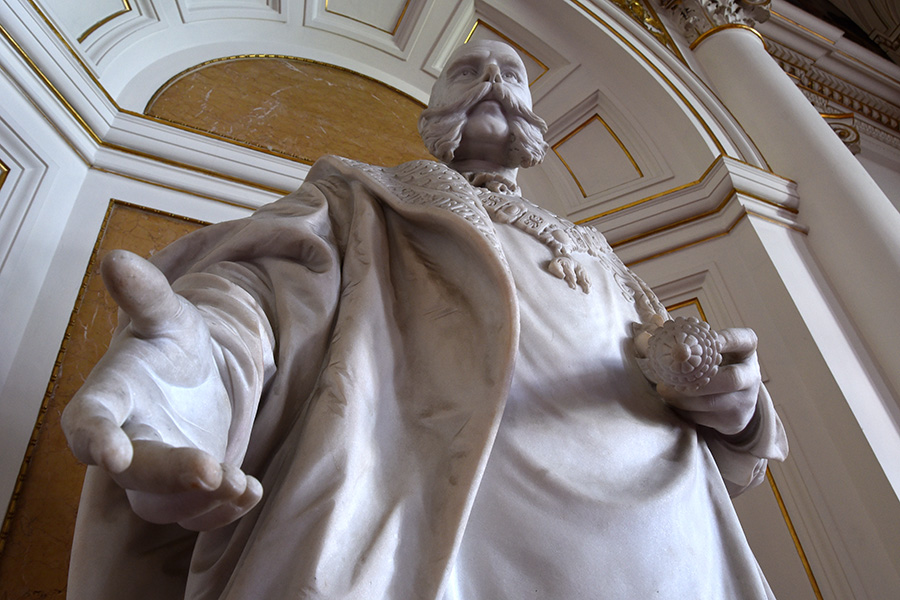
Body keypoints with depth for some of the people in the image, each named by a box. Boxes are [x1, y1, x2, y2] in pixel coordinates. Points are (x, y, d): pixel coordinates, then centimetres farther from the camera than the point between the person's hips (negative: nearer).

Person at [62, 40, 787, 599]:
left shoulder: (591, 250, 28)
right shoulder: (368, 196, 17)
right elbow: (274, 274, -2)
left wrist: (734, 402, 0)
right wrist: (204, 347, -25)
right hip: (434, 502, -3)